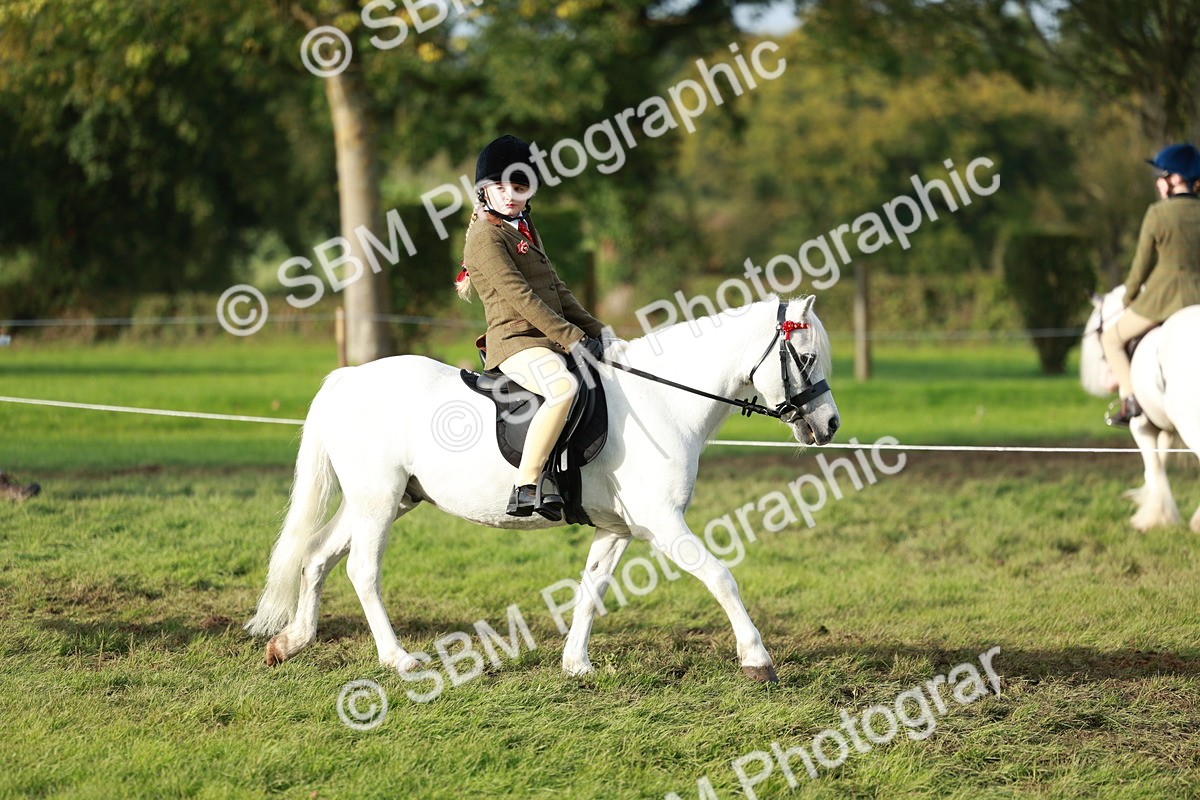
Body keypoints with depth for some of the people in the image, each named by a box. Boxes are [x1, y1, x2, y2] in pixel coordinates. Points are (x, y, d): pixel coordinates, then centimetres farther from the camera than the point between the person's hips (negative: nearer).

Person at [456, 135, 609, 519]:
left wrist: (594, 331, 11)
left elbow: (557, 290, 23)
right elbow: (518, 296, -16)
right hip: (516, 341, -10)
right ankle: (525, 486, -36)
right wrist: (573, 338, -19)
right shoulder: (486, 236, -8)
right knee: (564, 387, -37)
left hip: (550, 341, 10)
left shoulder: (526, 232, 21)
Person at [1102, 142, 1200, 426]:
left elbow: (1142, 266, -4)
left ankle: (1131, 401, 2)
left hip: (1162, 300, -5)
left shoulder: (1158, 214, -10)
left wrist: (1128, 299, 12)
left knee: (1112, 337, 15)